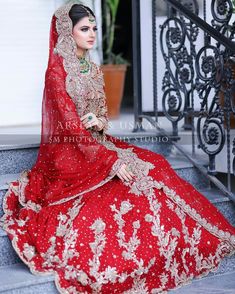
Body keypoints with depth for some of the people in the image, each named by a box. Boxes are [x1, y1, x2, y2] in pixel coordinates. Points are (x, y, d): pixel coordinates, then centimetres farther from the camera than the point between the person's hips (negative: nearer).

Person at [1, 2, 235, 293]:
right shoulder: (57, 70, -13)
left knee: (154, 167, -11)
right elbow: (71, 125, -21)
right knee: (134, 178, -24)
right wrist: (110, 160, -28)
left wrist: (100, 122, -12)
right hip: (69, 152, -7)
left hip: (95, 143, 8)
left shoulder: (93, 70, 12)